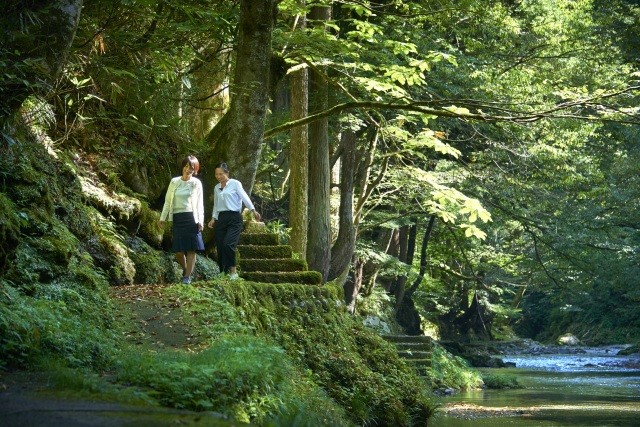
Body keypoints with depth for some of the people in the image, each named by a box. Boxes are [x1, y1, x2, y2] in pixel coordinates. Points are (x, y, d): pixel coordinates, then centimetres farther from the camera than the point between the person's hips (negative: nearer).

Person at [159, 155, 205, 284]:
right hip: (177, 218, 2)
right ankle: (185, 269, 26)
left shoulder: (196, 183, 3)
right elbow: (168, 201, 12)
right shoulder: (174, 182, 8)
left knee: (191, 248, -6)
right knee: (178, 250, 0)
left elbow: (199, 204, 3)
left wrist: (200, 221, -5)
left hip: (191, 218, -2)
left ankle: (187, 276, -1)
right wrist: (163, 217, 9)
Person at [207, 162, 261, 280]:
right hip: (221, 218, 6)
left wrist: (253, 210, -21)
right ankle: (224, 272, 7)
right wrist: (213, 218, 10)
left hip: (234, 218, -6)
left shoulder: (235, 184, 0)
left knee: (228, 244, -20)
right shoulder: (217, 188, 16)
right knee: (220, 247, 0)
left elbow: (245, 197, -10)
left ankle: (233, 271, -8)